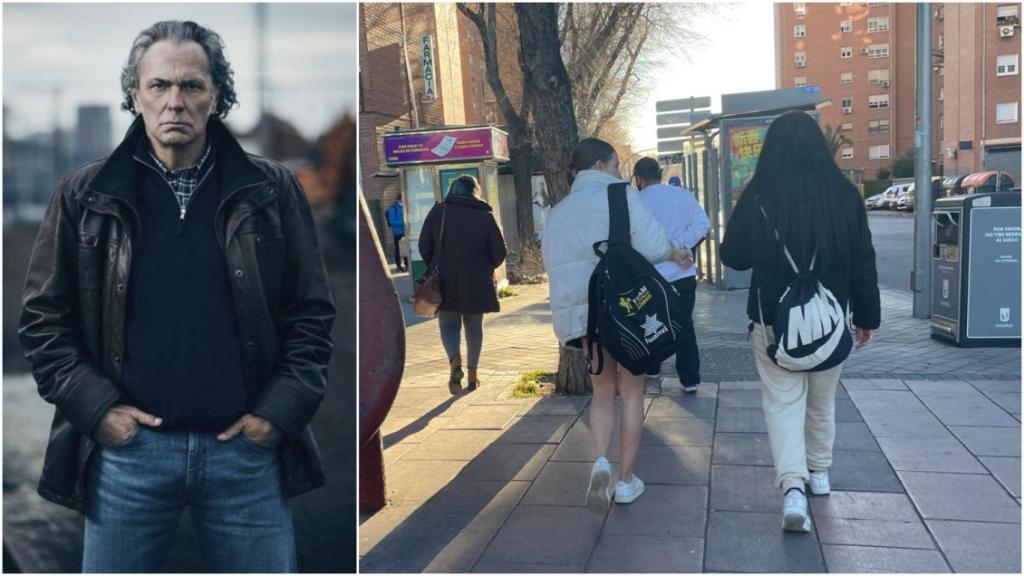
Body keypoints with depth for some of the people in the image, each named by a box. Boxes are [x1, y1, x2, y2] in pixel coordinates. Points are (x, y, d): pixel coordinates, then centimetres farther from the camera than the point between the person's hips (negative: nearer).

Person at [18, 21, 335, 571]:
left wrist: (280, 412, -6)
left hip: (246, 446, 0)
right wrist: (95, 407, -6)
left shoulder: (271, 191, 1)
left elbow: (311, 314, 2)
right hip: (128, 447, 1)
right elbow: (43, 317, 5)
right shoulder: (85, 196, 2)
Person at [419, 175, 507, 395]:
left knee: (448, 325, 10)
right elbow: (499, 253, 0)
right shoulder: (485, 215, -2)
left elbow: (424, 247, 0)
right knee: (474, 326, 16)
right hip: (476, 283, 1)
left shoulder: (438, 212, -1)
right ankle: (473, 373, 21)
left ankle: (455, 362, -16)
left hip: (445, 281, 0)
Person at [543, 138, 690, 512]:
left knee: (603, 392, 16)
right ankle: (626, 479, 15)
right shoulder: (621, 195, -3)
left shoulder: (558, 212, 13)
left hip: (581, 311, 4)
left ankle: (600, 463, -8)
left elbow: (554, 265, 16)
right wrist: (674, 253, 8)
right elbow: (652, 247, -12)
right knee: (631, 391, 11)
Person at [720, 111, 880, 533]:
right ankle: (818, 472, 36)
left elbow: (733, 257, 1)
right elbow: (863, 261, 0)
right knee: (822, 399, 20)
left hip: (775, 319, -2)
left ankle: (793, 487, -14)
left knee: (783, 402, 1)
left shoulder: (758, 195, -9)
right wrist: (867, 315, 10)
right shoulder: (843, 193, -5)